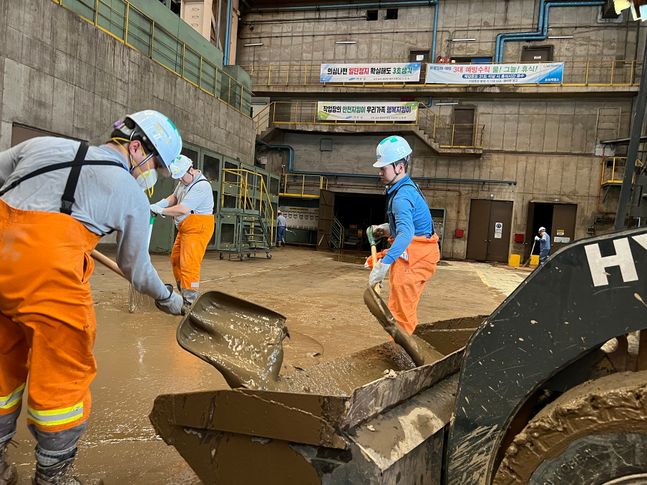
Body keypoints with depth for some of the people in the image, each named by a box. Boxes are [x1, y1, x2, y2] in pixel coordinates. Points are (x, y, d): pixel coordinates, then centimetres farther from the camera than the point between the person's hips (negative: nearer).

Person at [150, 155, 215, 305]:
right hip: (185, 228, 10)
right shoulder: (185, 180, 8)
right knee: (176, 259, 15)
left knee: (189, 263, -11)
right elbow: (174, 197, 17)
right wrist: (159, 204, -1)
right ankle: (183, 292, 27)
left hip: (198, 229, -10)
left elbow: (183, 209, -26)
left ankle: (190, 301, -5)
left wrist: (161, 211, -14)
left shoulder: (201, 186, -22)